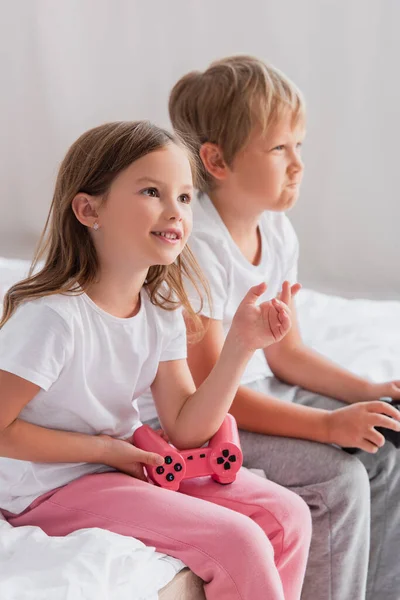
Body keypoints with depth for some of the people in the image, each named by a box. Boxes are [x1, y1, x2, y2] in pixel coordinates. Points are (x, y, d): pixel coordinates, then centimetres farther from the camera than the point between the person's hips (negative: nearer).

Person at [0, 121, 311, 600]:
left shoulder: (160, 308, 0)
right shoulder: (54, 315, -25)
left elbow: (185, 430, -2)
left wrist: (241, 344, -13)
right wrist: (101, 448, -15)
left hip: (128, 463, 8)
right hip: (52, 487, -8)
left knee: (287, 515, 1)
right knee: (238, 543, -19)